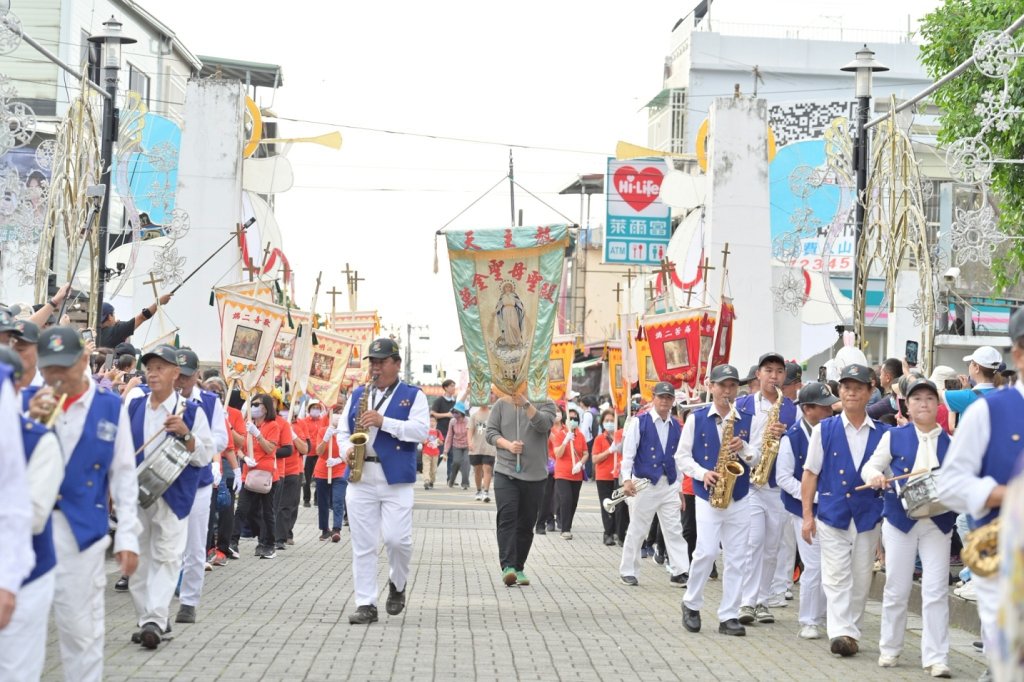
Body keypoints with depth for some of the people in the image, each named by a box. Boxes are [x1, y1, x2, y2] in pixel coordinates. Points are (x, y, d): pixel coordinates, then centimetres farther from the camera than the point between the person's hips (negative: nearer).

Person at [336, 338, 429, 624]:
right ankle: (366, 605, 5)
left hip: (397, 481, -3)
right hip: (360, 479, 3)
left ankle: (397, 585, 20)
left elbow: (420, 431, -9)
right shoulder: (357, 395, 16)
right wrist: (348, 450, -4)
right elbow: (343, 431, 18)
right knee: (363, 546, 1)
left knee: (397, 539, -9)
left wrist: (383, 421, -18)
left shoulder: (413, 396, 5)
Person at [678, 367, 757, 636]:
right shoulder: (696, 419, 2)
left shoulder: (746, 421, 8)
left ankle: (728, 616, 9)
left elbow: (757, 458, 7)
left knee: (736, 559, 2)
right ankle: (691, 604, 8)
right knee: (707, 551, -14)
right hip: (707, 497, -3)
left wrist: (743, 448, -14)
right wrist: (702, 473, -13)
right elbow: (682, 456, 3)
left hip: (739, 499, 3)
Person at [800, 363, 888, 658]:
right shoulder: (824, 430, 3)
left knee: (861, 580, 7)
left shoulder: (882, 433, 5)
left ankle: (852, 631, 18)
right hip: (832, 515, -1)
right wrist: (807, 515, -1)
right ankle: (840, 632, -12)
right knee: (836, 578, -8)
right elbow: (810, 474, 4)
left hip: (868, 517, 1)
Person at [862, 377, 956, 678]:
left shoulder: (951, 442, 4)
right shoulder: (893, 437, 4)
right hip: (900, 521, 0)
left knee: (936, 591, -4)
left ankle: (936, 658, 1)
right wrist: (875, 476, -16)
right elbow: (870, 466, 7)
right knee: (897, 589, 8)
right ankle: (890, 649, 24)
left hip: (939, 523, 0)